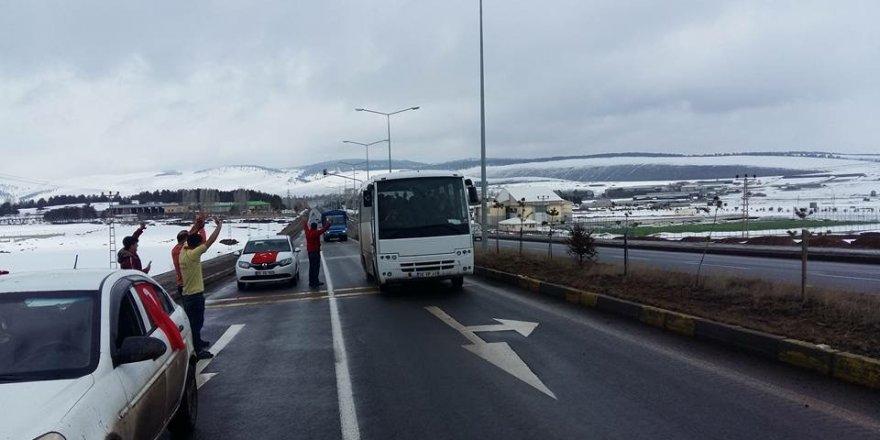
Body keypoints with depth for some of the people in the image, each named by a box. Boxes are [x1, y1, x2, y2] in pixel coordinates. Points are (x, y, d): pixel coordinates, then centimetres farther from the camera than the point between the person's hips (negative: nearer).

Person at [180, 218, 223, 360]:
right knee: (197, 322, -3)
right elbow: (210, 241, -21)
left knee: (193, 321, 22)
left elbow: (190, 237, 20)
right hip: (195, 294, -9)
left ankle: (197, 342, 38)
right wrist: (219, 225, -12)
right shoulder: (193, 254, -21)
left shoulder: (183, 251, 2)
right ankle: (197, 351, 2)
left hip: (187, 294, 9)